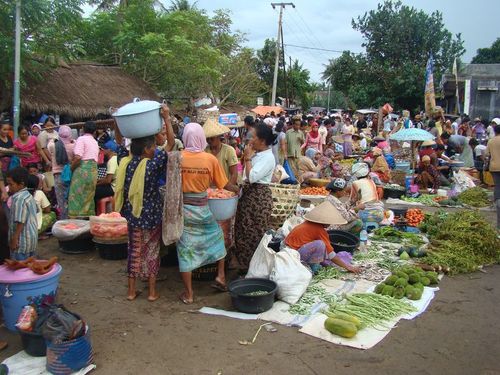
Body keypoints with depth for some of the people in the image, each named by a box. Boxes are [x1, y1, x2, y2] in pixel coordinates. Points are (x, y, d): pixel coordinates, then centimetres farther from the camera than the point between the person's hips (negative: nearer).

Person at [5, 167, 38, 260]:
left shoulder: (19, 199, -18)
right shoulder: (28, 195, 10)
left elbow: (20, 222, -21)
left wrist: (14, 239, -17)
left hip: (22, 241, -9)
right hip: (32, 238, 9)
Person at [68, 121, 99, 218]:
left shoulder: (81, 139, -2)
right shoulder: (95, 142, 22)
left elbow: (78, 157, -14)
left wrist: (71, 168, -2)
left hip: (82, 169, -7)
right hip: (94, 170, 7)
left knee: (77, 197, -7)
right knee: (89, 197, 10)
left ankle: (75, 219, -11)